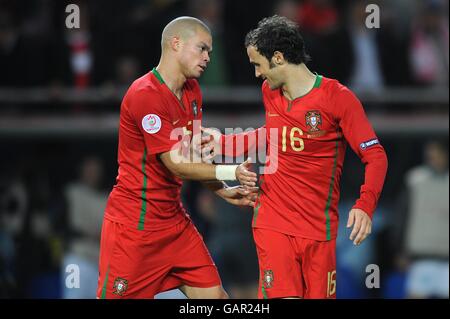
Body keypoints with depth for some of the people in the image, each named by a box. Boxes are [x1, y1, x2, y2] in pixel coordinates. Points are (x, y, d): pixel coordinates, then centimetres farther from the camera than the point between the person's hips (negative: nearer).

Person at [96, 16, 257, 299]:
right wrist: (232, 172, -19)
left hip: (174, 219, 9)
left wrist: (224, 191, -1)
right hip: (135, 224, -9)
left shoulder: (192, 91, 10)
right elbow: (176, 165, -20)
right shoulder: (146, 95, -19)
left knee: (213, 294, 1)